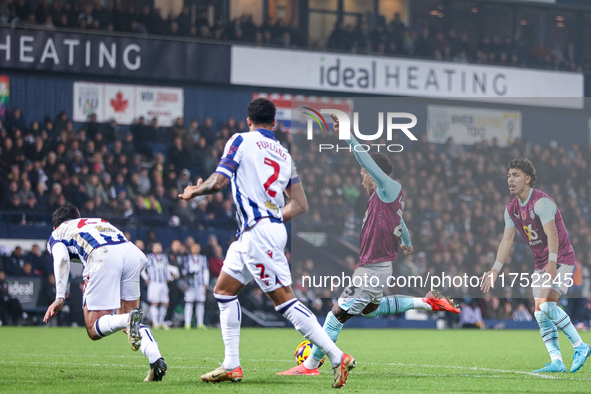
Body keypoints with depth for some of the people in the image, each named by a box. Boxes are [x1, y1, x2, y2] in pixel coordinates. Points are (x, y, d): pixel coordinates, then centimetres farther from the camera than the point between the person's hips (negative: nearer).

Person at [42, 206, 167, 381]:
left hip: (102, 256, -5)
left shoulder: (57, 233, 30)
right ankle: (156, 359, -6)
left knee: (94, 330, 2)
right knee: (128, 311, 18)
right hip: (132, 251, 5)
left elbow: (61, 258, 6)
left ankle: (128, 320, -30)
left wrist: (60, 297, -3)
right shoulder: (100, 222, 43)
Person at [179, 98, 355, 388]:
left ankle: (337, 357, -15)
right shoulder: (284, 155, 15)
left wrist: (193, 192, 10)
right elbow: (301, 205, 12)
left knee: (284, 300, -11)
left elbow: (218, 182, -10)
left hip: (259, 233, -8)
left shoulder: (241, 141, -2)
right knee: (223, 290, 14)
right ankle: (231, 366, 12)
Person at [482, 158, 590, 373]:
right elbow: (507, 239, 8)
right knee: (540, 313, -1)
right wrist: (495, 270, 0)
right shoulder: (511, 208, 7)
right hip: (541, 265, 8)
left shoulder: (541, 202, -18)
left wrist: (552, 262, -38)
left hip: (562, 261, -8)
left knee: (547, 305, -23)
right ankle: (556, 362, 0)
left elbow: (552, 233, -28)